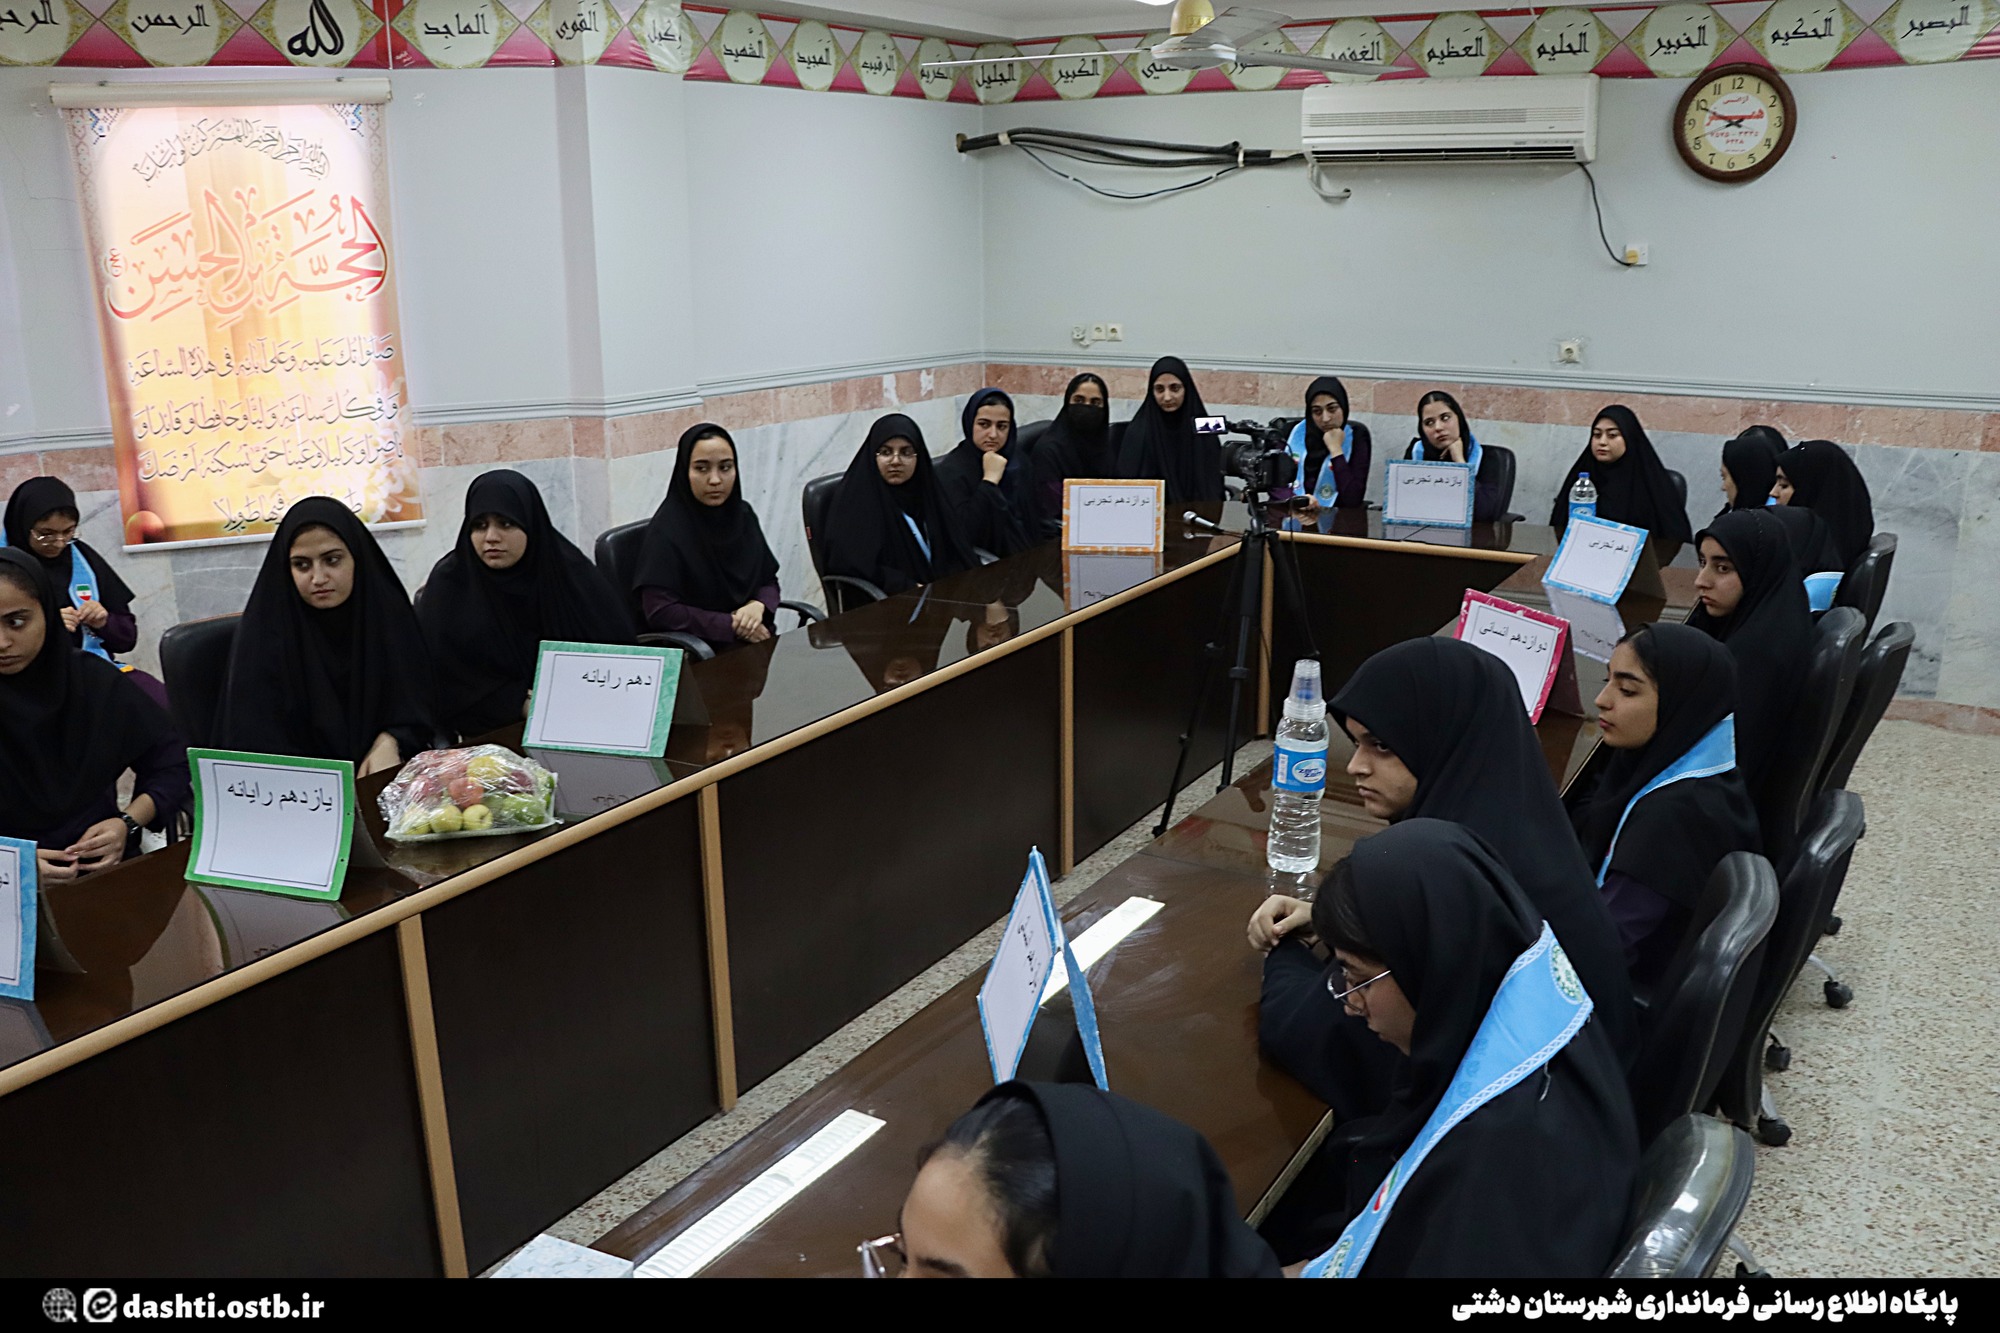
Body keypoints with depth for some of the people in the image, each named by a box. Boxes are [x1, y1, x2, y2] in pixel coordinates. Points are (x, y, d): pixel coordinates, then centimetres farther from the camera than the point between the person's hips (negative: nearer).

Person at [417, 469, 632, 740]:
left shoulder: (571, 572, 0)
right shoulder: (450, 583, -3)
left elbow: (615, 641, 5)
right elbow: (440, 679, -5)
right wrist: (519, 704, -13)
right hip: (490, 732, -2)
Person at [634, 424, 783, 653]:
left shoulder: (742, 515, 8)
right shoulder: (667, 528, -10)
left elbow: (769, 580, 15)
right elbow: (659, 611, -15)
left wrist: (758, 606, -8)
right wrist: (732, 625, -14)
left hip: (757, 643, 7)